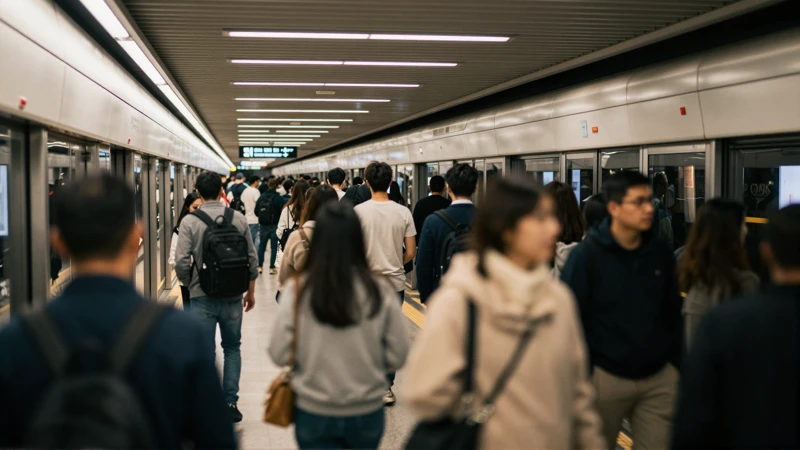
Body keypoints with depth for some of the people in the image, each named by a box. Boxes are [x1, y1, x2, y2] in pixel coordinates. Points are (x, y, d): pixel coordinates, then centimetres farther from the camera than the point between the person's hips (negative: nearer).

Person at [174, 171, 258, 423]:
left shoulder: (190, 221, -10)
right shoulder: (238, 218, -2)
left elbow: (181, 263, -14)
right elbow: (252, 259, 1)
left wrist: (189, 284, 8)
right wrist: (251, 291, 14)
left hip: (202, 297, -2)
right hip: (233, 296, 2)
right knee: (232, 348, 19)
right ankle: (231, 402, 15)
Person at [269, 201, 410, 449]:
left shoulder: (297, 291, -15)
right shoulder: (380, 291, -13)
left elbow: (279, 355, -11)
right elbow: (397, 356, -7)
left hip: (313, 413, -1)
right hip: (367, 412, 2)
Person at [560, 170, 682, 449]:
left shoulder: (661, 253, 3)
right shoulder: (586, 255, -11)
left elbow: (673, 314, 11)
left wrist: (678, 365, 10)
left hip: (659, 379, 4)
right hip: (606, 378, -4)